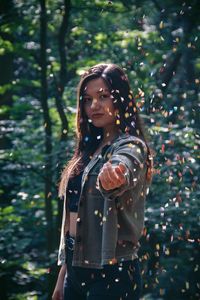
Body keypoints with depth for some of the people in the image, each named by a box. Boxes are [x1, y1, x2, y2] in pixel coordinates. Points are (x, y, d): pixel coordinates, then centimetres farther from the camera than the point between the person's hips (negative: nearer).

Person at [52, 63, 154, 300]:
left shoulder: (131, 147, -10)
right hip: (76, 271, 7)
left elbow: (124, 166, -35)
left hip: (112, 274, -7)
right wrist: (62, 279, 17)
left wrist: (114, 176, -59)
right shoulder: (90, 149, 13)